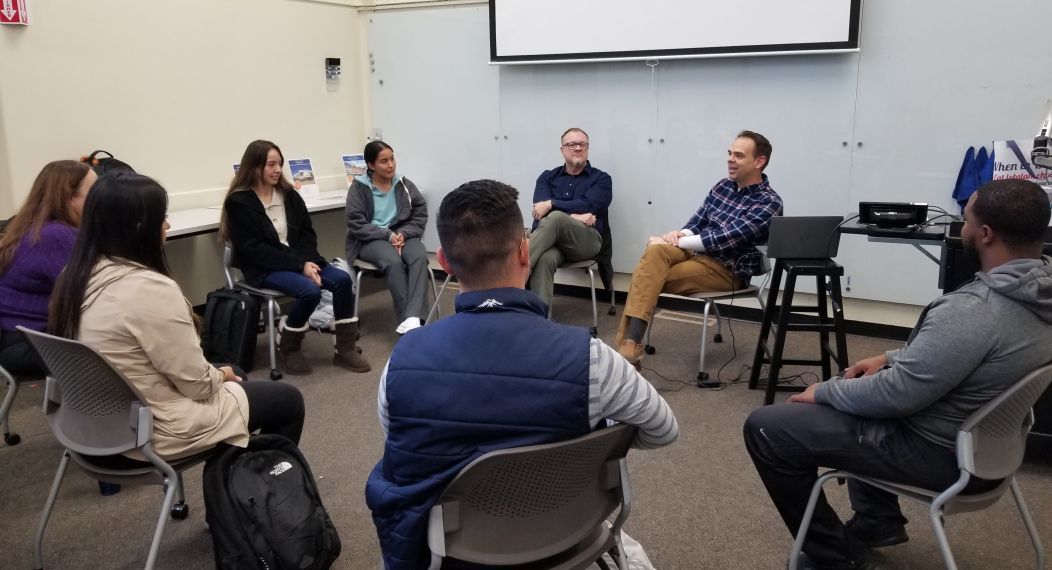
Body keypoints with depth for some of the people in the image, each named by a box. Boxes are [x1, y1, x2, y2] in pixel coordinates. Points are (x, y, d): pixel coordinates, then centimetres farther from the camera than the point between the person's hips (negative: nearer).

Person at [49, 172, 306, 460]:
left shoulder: (77, 276, -1)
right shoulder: (151, 288, -29)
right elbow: (197, 383, -22)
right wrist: (223, 374, 0)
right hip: (155, 430, -9)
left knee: (232, 379, 29)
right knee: (288, 400, 8)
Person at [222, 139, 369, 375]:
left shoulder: (288, 194, 9)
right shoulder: (239, 202, -9)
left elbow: (307, 232, 9)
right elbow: (254, 250, -15)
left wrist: (307, 261, -13)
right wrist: (299, 265, -21)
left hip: (298, 258, 6)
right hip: (263, 267, -6)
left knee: (343, 280, -18)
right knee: (310, 290, -32)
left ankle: (345, 350, -9)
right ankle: (289, 350, -7)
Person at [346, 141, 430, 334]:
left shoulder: (404, 184, 7)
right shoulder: (359, 188, -1)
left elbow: (420, 214, 5)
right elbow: (356, 225, -7)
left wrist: (403, 234, -14)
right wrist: (387, 235, -18)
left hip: (402, 234, 3)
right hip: (371, 239, -2)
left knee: (419, 257, -32)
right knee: (394, 262, -35)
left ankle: (413, 318, -45)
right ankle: (409, 319, -34)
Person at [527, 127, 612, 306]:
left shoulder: (601, 179, 13)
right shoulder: (547, 177, 20)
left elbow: (587, 206, -6)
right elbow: (540, 209, 1)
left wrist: (552, 204, -9)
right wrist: (574, 216, -12)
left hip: (587, 240, -2)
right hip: (549, 238, 2)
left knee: (555, 218, -35)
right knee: (545, 259, -37)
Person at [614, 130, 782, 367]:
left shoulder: (769, 202, -9)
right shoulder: (722, 186, 13)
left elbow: (727, 238, -19)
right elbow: (697, 222, 14)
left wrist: (677, 242, -18)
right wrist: (681, 235, -11)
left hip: (729, 269, -6)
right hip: (698, 253, 6)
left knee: (652, 278, -25)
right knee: (655, 251, -28)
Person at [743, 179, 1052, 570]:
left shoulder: (974, 309, -32)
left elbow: (897, 395, -26)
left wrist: (823, 391, -10)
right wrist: (892, 358, 10)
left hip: (941, 453, -10)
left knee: (765, 428, -8)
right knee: (854, 388, 31)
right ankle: (878, 521, 32)